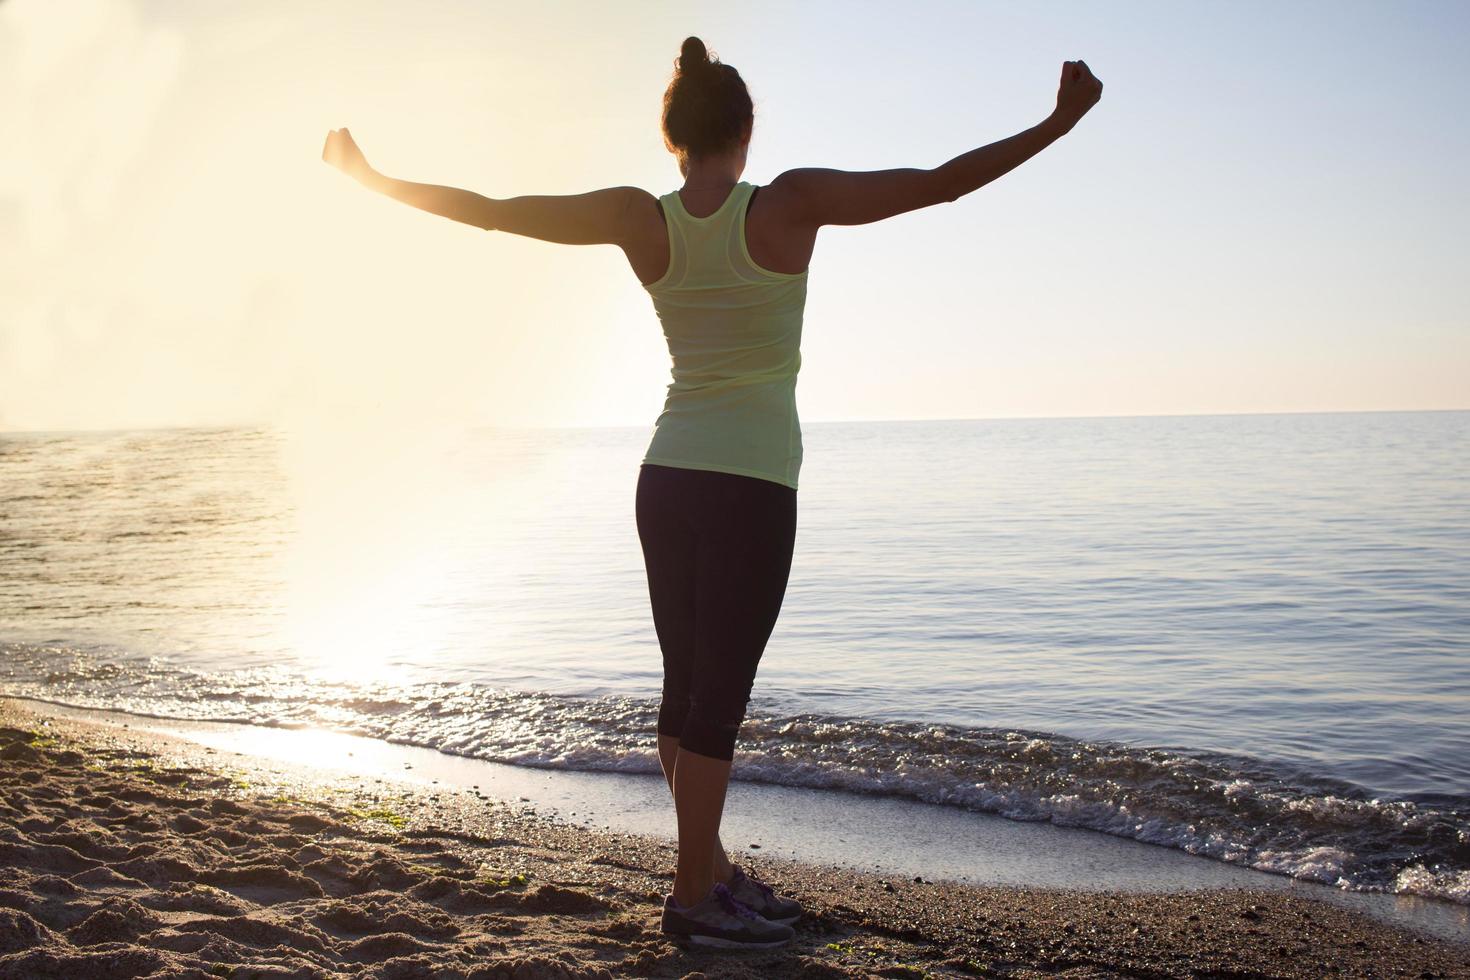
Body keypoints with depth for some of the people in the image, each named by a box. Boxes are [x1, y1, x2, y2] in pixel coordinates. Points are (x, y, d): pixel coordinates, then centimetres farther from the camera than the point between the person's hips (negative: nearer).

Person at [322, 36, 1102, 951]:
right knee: (719, 696, 1)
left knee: (691, 687, 14)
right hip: (751, 483, -5)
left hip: (666, 478, 5)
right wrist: (1058, 123, 1)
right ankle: (694, 898, 11)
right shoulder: (792, 204, -9)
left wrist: (370, 177, 16)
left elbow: (486, 210, 4)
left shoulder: (639, 219, 0)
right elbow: (939, 183, -9)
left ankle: (714, 869, 29)